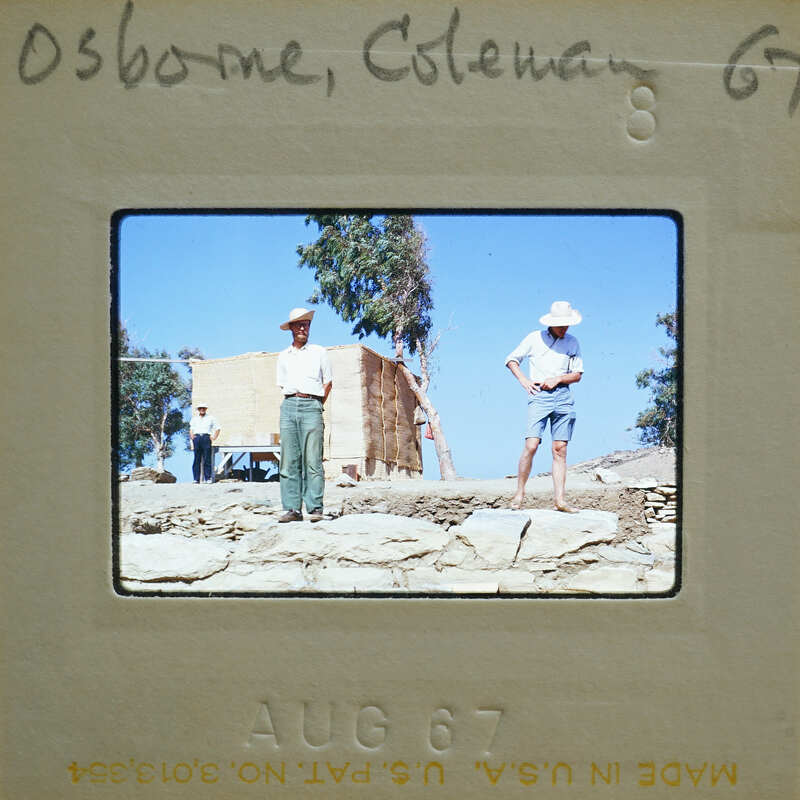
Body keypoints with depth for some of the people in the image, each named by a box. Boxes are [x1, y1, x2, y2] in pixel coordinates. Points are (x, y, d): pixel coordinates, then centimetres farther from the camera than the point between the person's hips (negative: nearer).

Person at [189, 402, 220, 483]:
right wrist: (191, 439, 2)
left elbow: (217, 429, 19)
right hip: (196, 437, 1)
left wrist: (214, 437, 5)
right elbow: (191, 430, 17)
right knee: (196, 459, -3)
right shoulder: (194, 418, 18)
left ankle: (208, 478, -5)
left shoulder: (210, 418, 15)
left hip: (206, 437, -1)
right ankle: (196, 479, -3)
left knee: (207, 459, -7)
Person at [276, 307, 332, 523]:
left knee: (312, 460, -10)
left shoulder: (319, 353, 13)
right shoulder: (283, 356, 19)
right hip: (289, 407, 3)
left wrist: (314, 406, 9)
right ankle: (292, 509, -5)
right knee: (289, 459, -4)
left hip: (312, 406, -3)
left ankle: (315, 508, -11)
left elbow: (328, 383, 14)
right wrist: (293, 404, 10)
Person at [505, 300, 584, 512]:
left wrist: (557, 379, -5)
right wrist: (524, 380, -2)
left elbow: (577, 374, 13)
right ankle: (519, 493, -2)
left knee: (560, 449, -1)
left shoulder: (572, 343, 13)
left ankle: (560, 499, -2)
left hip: (563, 397, 3)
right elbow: (511, 360, 13)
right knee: (531, 445, -14)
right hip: (539, 396, -2)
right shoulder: (534, 338, 7)